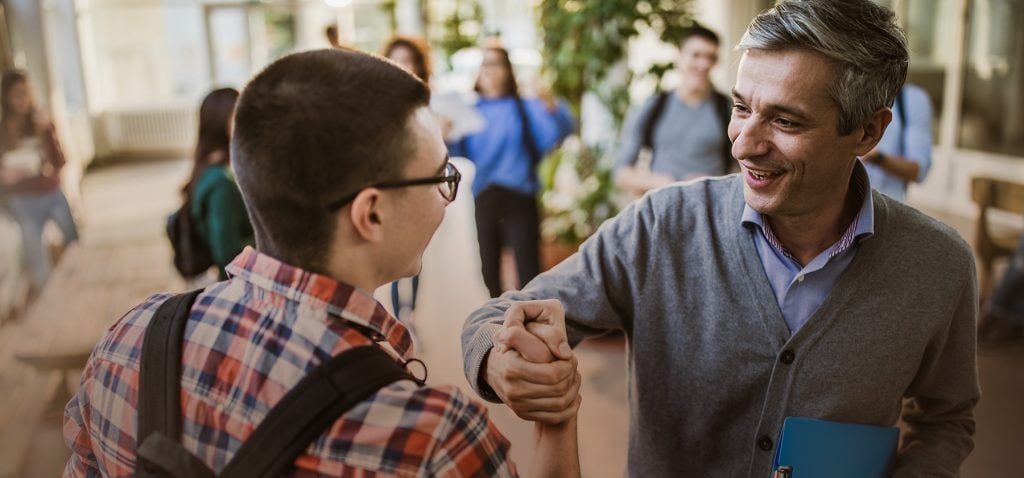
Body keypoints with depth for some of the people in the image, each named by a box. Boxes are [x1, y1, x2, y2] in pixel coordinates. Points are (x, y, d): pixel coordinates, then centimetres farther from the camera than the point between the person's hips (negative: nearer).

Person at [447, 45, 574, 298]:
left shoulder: (525, 108, 11)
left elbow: (559, 130, -8)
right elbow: (456, 156, 2)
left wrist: (549, 103, -27)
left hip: (518, 201, -1)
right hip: (481, 203, 2)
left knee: (529, 275, -6)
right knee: (487, 274, 7)